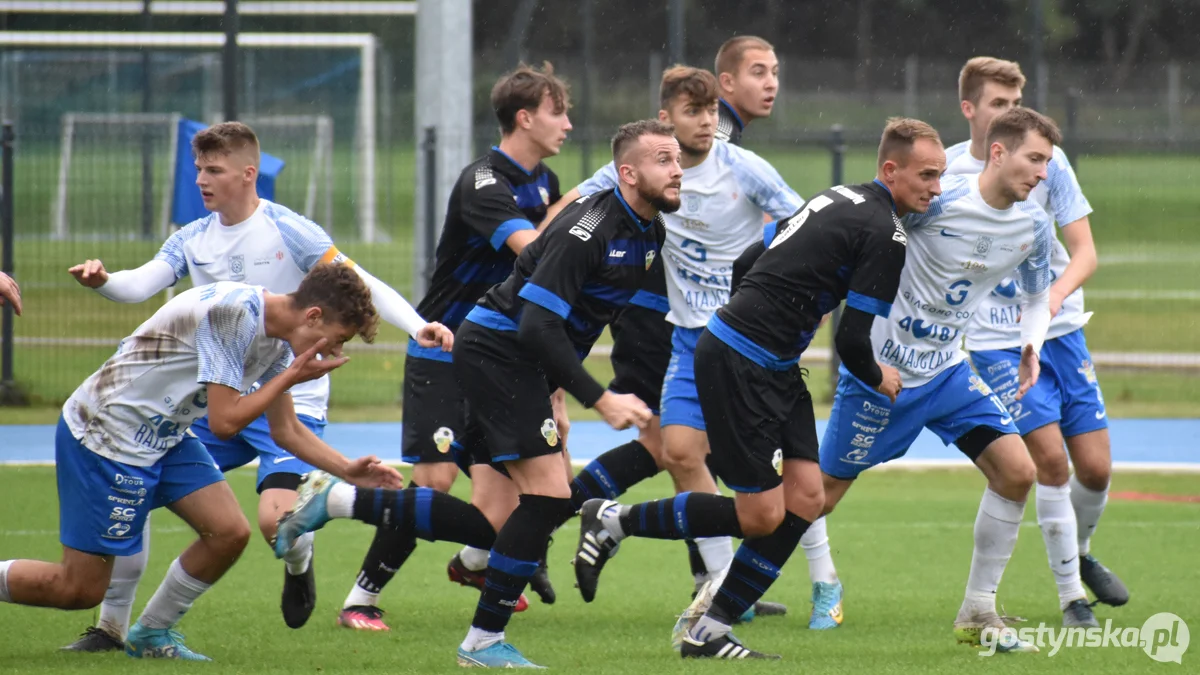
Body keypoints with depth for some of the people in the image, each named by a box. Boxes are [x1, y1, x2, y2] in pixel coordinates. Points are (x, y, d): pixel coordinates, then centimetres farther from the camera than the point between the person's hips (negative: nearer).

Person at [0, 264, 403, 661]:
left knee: (230, 533, -4)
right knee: (81, 589, -8)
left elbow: (286, 429, 16)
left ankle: (150, 635, 13)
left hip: (166, 437, 9)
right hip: (105, 431, -9)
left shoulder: (277, 343, 3)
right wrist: (292, 376, -18)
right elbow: (224, 422, -26)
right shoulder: (234, 313, -27)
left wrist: (349, 471, 6)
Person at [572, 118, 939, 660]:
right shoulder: (885, 236, -14)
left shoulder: (837, 199, 13)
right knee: (761, 516, -6)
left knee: (806, 499, 6)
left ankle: (707, 631, 9)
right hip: (738, 367, -10)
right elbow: (852, 340, -14)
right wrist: (878, 379, 7)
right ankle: (613, 523, 7)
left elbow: (745, 264, 18)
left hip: (772, 369, 10)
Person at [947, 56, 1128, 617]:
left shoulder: (1045, 158, -3)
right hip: (995, 338, -2)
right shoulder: (946, 170, -5)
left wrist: (1058, 292, -23)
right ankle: (1071, 598, -6)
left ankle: (1080, 551, 32)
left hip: (1060, 329, 2)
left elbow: (1085, 251, -4)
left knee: (1095, 468, 0)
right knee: (1050, 458, -17)